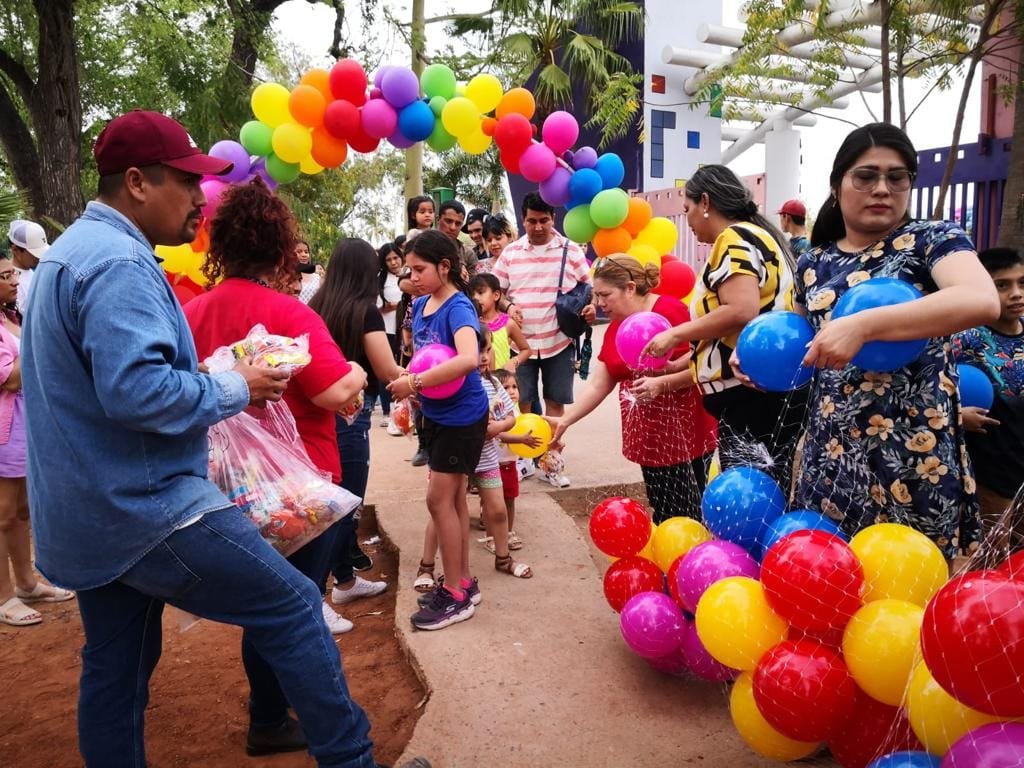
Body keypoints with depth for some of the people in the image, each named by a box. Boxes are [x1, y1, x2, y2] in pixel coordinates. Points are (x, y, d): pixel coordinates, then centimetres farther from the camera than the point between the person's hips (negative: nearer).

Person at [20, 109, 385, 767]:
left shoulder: (71, 250, 16)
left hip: (86, 514, 11)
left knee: (115, 665, 19)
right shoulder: (119, 262, -19)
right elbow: (138, 390, -30)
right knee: (294, 606, -4)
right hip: (145, 508, -11)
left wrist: (217, 377, 11)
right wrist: (236, 389, -16)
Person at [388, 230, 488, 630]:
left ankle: (456, 595, 11)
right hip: (435, 414, 8)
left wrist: (415, 383, -36)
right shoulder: (420, 305, 4)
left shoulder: (458, 307, -21)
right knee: (453, 497, 15)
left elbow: (469, 359, -39)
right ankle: (462, 582, 28)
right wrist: (412, 382, -2)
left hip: (462, 416, -8)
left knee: (439, 499, -4)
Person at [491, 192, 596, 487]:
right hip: (520, 341, 1)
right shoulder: (511, 253, 4)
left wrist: (591, 306, -14)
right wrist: (507, 306, -11)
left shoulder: (570, 250, 0)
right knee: (519, 402, 4)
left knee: (555, 402, 8)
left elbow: (589, 286, 7)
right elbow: (494, 289, 10)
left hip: (559, 340, 0)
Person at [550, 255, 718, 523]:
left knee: (688, 516, -2)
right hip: (648, 437, 6)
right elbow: (597, 385, 9)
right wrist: (565, 421, 4)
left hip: (685, 432, -6)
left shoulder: (671, 311, -14)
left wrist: (661, 384, -28)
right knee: (664, 513, 11)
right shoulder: (613, 330, 9)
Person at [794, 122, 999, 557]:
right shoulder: (813, 264, 10)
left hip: (915, 455, -4)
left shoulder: (932, 240, -3)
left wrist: (862, 325, -31)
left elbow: (983, 301, -24)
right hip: (829, 454, 4)